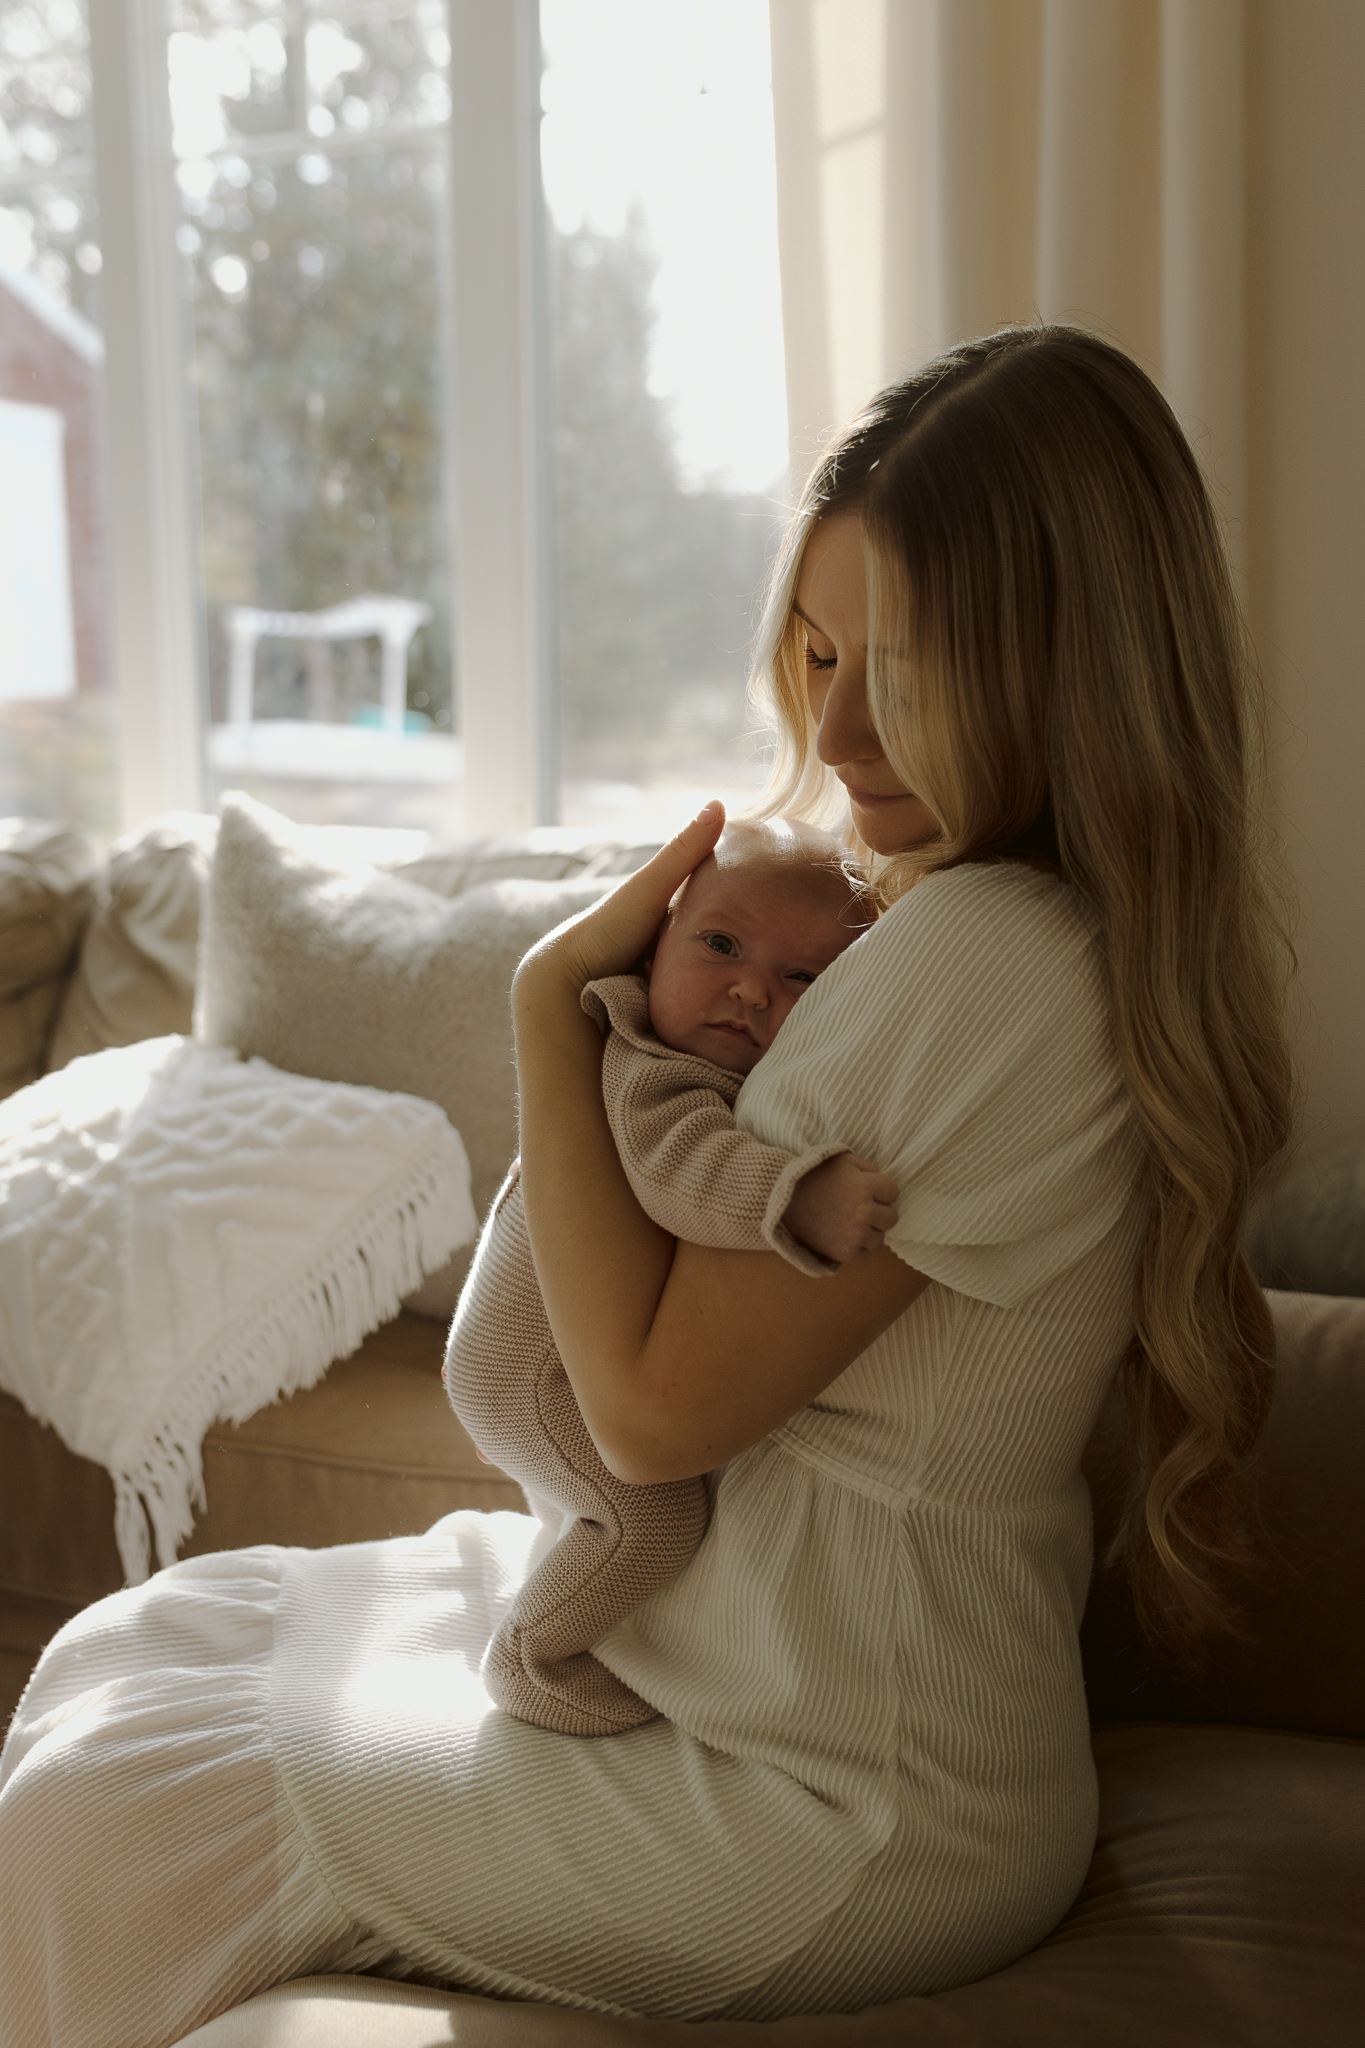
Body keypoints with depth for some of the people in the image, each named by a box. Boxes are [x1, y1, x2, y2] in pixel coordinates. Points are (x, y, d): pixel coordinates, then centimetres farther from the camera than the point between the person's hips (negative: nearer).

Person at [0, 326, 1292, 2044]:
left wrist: (553, 998, -17)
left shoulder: (983, 966, -28)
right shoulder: (968, 917, 4)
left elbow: (653, 1402, -23)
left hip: (845, 1800, -10)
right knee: (141, 1641, 14)